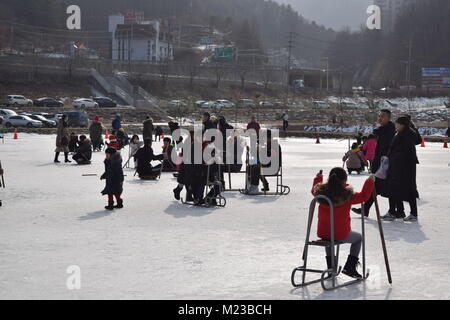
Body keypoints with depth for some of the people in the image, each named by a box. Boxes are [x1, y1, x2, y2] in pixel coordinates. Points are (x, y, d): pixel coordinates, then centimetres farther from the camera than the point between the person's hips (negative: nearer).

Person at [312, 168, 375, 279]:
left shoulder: (320, 191, -2)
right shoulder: (347, 195, -15)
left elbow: (314, 190, 22)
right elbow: (363, 196, -6)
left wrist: (318, 178, 36)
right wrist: (370, 182, 4)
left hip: (322, 233, 5)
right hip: (341, 235, -5)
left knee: (329, 237, 41)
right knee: (358, 238, 24)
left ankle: (330, 267, 35)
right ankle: (349, 267, 16)